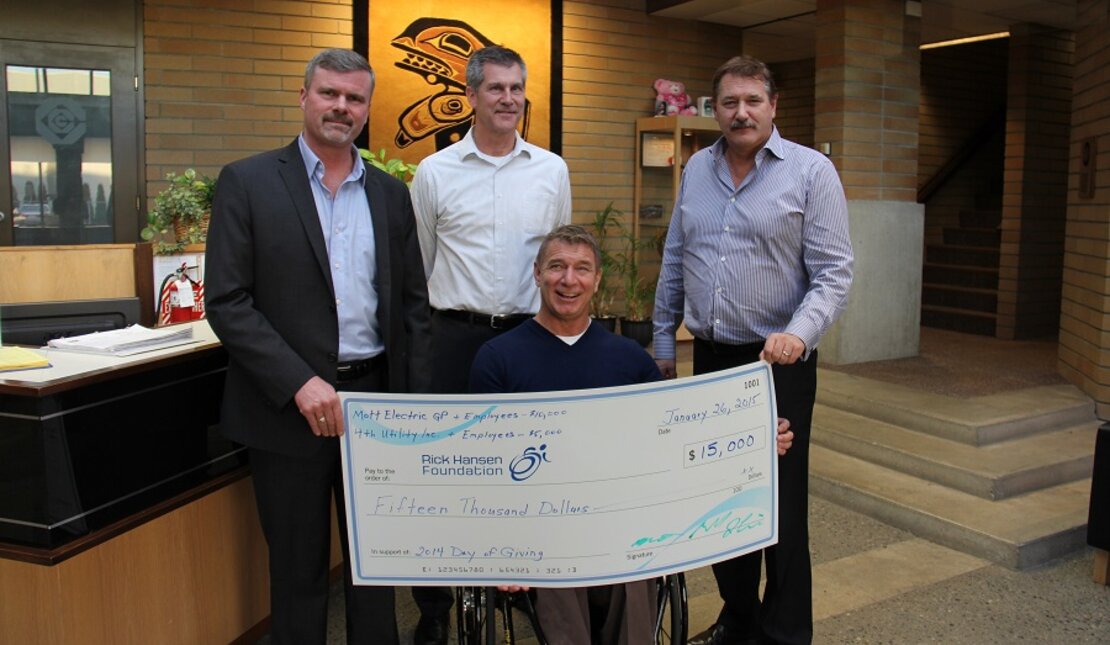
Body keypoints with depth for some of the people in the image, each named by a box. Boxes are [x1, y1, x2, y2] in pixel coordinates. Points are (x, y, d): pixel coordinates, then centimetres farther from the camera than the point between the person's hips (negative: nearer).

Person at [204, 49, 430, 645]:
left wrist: (418, 404, 3)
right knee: (298, 568, 11)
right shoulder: (247, 183, -3)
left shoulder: (390, 194, 8)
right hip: (289, 408, -3)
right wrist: (300, 383, -18)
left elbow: (414, 304, 10)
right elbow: (226, 303, -9)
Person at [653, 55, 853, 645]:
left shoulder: (811, 171, -6)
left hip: (778, 362, -5)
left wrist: (799, 334, -26)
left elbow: (833, 272, -10)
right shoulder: (696, 170, 10)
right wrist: (664, 342, 14)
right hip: (710, 357, 5)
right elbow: (674, 263, 15)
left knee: (780, 501, 3)